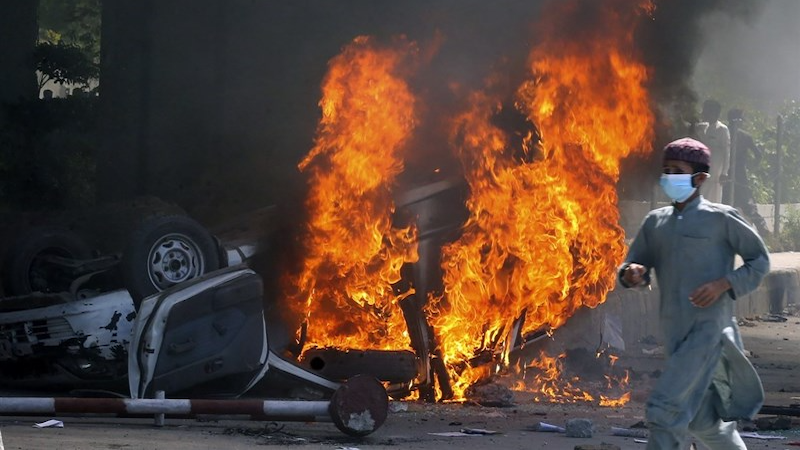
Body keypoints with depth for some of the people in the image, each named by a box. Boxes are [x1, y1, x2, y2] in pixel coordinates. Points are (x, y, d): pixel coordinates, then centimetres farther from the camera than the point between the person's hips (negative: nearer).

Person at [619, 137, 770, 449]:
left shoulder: (720, 218, -4)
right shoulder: (655, 222, 11)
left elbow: (760, 260, 2)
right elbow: (634, 264, 16)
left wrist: (724, 284, -14)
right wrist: (630, 274, -9)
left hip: (708, 329, -6)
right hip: (675, 334, 6)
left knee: (665, 409, -18)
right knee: (702, 420, 15)